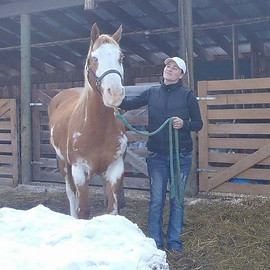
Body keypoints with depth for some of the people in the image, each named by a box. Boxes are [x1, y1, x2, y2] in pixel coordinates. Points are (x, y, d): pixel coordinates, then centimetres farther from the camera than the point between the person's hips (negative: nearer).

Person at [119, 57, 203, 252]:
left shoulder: (187, 95, -2)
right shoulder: (152, 93, 6)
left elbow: (198, 124, 1)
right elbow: (129, 104, 4)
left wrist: (184, 124, -19)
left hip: (181, 155, -1)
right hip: (157, 155, 2)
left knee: (177, 200, 8)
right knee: (156, 201, 6)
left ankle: (174, 242, 21)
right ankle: (155, 242, 18)